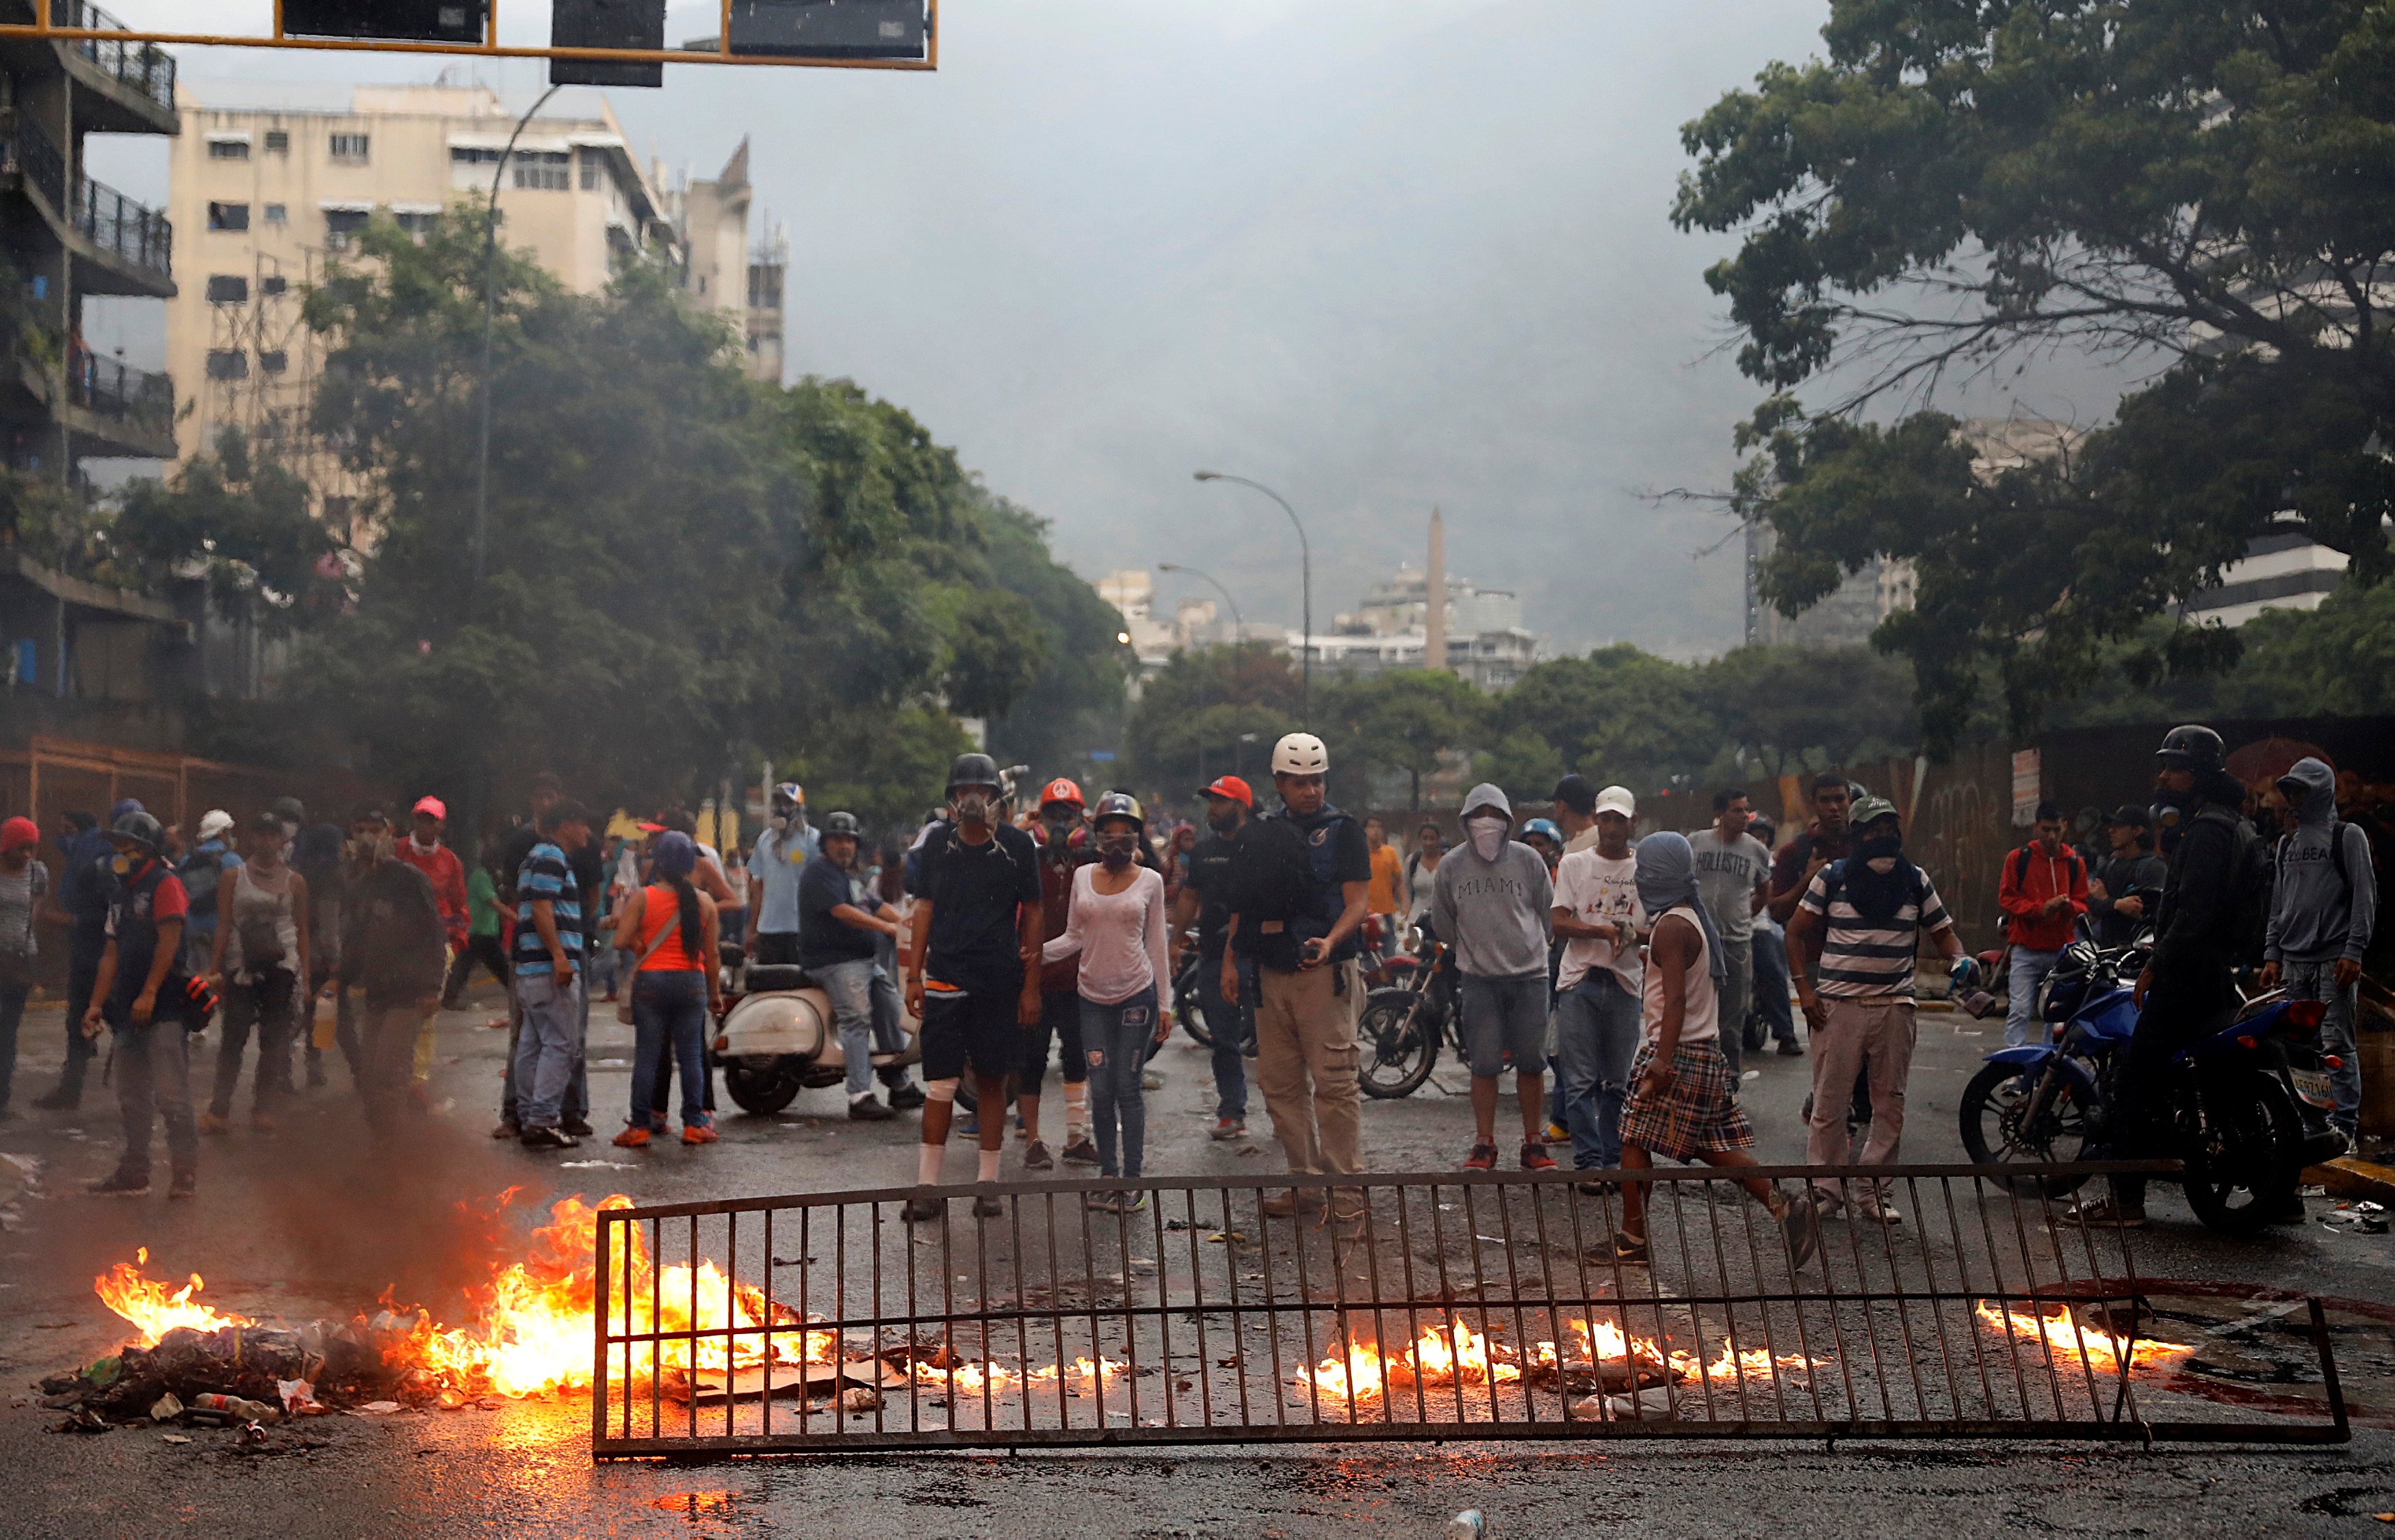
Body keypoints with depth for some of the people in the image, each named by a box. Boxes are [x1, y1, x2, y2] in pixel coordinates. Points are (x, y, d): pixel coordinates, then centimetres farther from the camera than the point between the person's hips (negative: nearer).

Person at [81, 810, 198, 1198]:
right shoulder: (119, 893, 18)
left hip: (164, 1007, -9)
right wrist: (97, 1003, 13)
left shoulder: (165, 885, -7)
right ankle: (134, 1172, 20)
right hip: (130, 1010, 9)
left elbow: (168, 941, -15)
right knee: (131, 1096, 12)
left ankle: (185, 1172, -5)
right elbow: (112, 953, 19)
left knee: (171, 1094, -9)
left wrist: (148, 994, -20)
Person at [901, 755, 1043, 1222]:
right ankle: (928, 1187, 3)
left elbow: (1032, 915, 4)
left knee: (993, 1081, 6)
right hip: (945, 977, 1)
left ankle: (987, 1184, 15)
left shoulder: (1017, 845, 0)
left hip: (1000, 981, -1)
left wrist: (1031, 985, 0)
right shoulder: (937, 842, 5)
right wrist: (914, 976, 6)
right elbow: (925, 909, 11)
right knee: (941, 1082, -2)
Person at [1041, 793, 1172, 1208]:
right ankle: (1108, 1174, 13)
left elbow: (1157, 944, 4)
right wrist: (1035, 952, -9)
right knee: (1101, 1089, 3)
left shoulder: (1149, 880, 1)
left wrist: (1164, 1004, 2)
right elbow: (1074, 938, 9)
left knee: (1128, 1086, -2)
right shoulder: (1083, 876, 6)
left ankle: (1132, 1178, 6)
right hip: (1093, 994, 2)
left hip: (1137, 993, -2)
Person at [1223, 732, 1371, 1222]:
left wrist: (1330, 941, -23)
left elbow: (1357, 902, -6)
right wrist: (1230, 959, 12)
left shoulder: (1343, 831, 1)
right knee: (1280, 1085, 7)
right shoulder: (1260, 836, 16)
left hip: (1323, 974, -6)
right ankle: (1306, 1182, 15)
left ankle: (1346, 1186, -3)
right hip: (1271, 975, 6)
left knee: (1333, 1082, -8)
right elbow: (1243, 905, 21)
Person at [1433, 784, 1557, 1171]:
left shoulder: (1528, 860, 0)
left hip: (1529, 975, 0)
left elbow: (1548, 911, 12)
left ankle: (1534, 1143, 13)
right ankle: (1484, 1144, 9)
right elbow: (1442, 922, 15)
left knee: (1532, 1063, 3)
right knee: (1484, 1064, -1)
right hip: (1479, 979, 0)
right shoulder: (1451, 867, 1)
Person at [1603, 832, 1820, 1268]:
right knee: (1714, 1146, 11)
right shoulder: (1695, 920, 15)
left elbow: (1675, 1000, -23)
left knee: (1634, 1141, 0)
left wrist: (1662, 1063, -29)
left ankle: (1632, 1242, 5)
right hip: (1706, 1054, 10)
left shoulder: (1670, 927, -15)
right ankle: (1785, 1207, 1)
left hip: (1677, 1053, -10)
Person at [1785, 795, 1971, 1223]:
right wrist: (1805, 990, -3)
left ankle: (1873, 1193, 15)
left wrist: (1958, 960, -8)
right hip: (1837, 1006, -2)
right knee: (1830, 1104, 0)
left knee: (1890, 1106, 5)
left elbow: (1942, 930, 15)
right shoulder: (1831, 877, 3)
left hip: (1895, 1007, 2)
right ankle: (1824, 1188, 11)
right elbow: (1797, 932, 6)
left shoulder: (1916, 881, 9)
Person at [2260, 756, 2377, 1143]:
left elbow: (2365, 896, -4)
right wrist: (2272, 955, 13)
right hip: (2294, 962, 6)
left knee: (2337, 1046, -9)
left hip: (2334, 961, -6)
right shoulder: (2287, 842, 21)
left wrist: (2354, 952, -12)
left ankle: (2344, 1125, -9)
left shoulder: (2348, 835, 3)